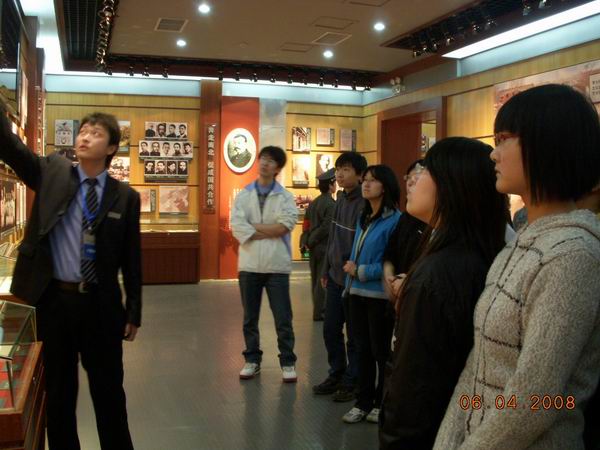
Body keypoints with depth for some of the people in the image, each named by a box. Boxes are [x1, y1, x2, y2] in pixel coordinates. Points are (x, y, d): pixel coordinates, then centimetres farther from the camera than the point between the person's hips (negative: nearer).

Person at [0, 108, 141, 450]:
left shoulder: (125, 196, -1)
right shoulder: (52, 173, 2)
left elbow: (132, 258, 1)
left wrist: (134, 312, 2)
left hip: (101, 304, 0)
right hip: (54, 299, 1)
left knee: (108, 388, 11)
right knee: (58, 388, 14)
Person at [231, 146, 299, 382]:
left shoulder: (286, 197, 1)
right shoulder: (243, 196, 5)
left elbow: (285, 225, -16)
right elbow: (237, 228, -9)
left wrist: (253, 226, -12)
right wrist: (269, 231, -13)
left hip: (277, 266, -2)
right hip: (249, 265, 2)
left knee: (283, 319, 4)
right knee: (250, 318, 12)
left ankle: (288, 362, 16)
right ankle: (252, 360, 26)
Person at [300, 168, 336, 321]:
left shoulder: (313, 203, 11)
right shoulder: (331, 204, -14)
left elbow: (306, 225, 7)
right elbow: (326, 227, -20)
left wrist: (305, 242, 2)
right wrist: (311, 242, -10)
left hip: (314, 247, 8)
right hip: (325, 247, -8)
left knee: (316, 279, 14)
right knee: (322, 280, -1)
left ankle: (318, 309, 25)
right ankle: (319, 312, 4)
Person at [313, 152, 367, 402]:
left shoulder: (365, 203, -17)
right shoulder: (341, 199, 7)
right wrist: (326, 270, 14)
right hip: (335, 276, 7)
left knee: (354, 334, 7)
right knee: (330, 330, 14)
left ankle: (351, 382, 22)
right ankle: (336, 375, 30)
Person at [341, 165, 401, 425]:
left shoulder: (395, 220, -14)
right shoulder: (363, 218, 12)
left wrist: (360, 272, -14)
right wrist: (350, 279, 5)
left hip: (380, 295, -8)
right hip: (358, 293, 8)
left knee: (381, 352, 7)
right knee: (362, 349, 15)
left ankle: (382, 404, 23)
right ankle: (363, 402, 26)